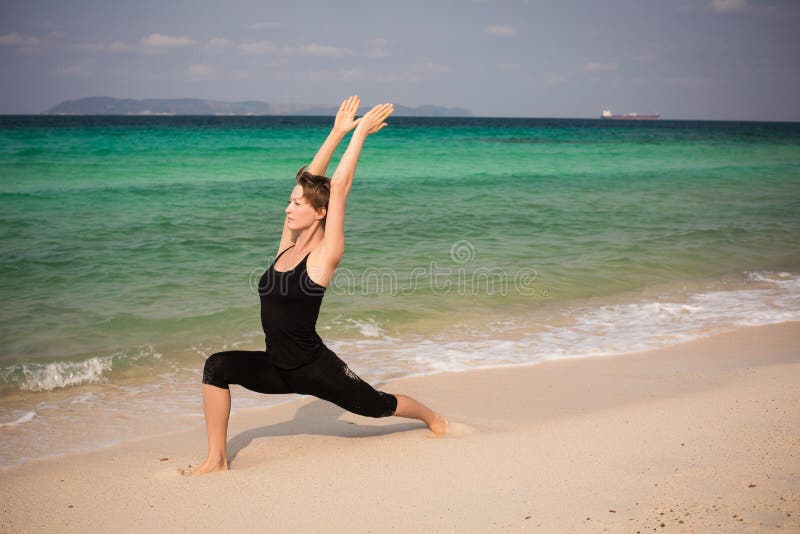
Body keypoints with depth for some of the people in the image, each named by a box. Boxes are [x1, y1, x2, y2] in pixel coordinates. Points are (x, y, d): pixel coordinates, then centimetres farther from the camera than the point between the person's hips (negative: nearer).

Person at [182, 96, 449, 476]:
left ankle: (433, 417, 45)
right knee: (217, 366, -18)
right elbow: (310, 180, 3)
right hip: (277, 368, 5)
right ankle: (217, 459, -10)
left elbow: (338, 187, -19)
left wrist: (360, 133, -14)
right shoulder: (288, 244, 2)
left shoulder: (324, 256, -15)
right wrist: (337, 132, 6)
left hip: (314, 368, -5)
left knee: (377, 405, 14)